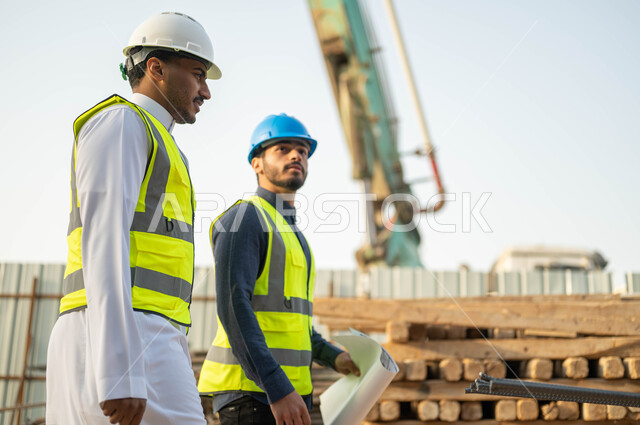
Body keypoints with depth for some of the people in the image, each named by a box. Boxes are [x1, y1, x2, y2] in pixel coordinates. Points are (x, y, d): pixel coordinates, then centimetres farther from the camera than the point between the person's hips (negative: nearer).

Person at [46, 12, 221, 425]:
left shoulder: (154, 165, 30)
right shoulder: (118, 123, 0)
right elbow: (102, 243, -14)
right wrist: (119, 372, -22)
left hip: (137, 345, 10)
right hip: (119, 344, -10)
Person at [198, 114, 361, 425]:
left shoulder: (288, 235, 21)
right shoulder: (243, 219, -9)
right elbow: (233, 308, -21)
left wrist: (334, 357, 12)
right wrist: (278, 389, -27)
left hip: (286, 390, 9)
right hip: (251, 391, -9)